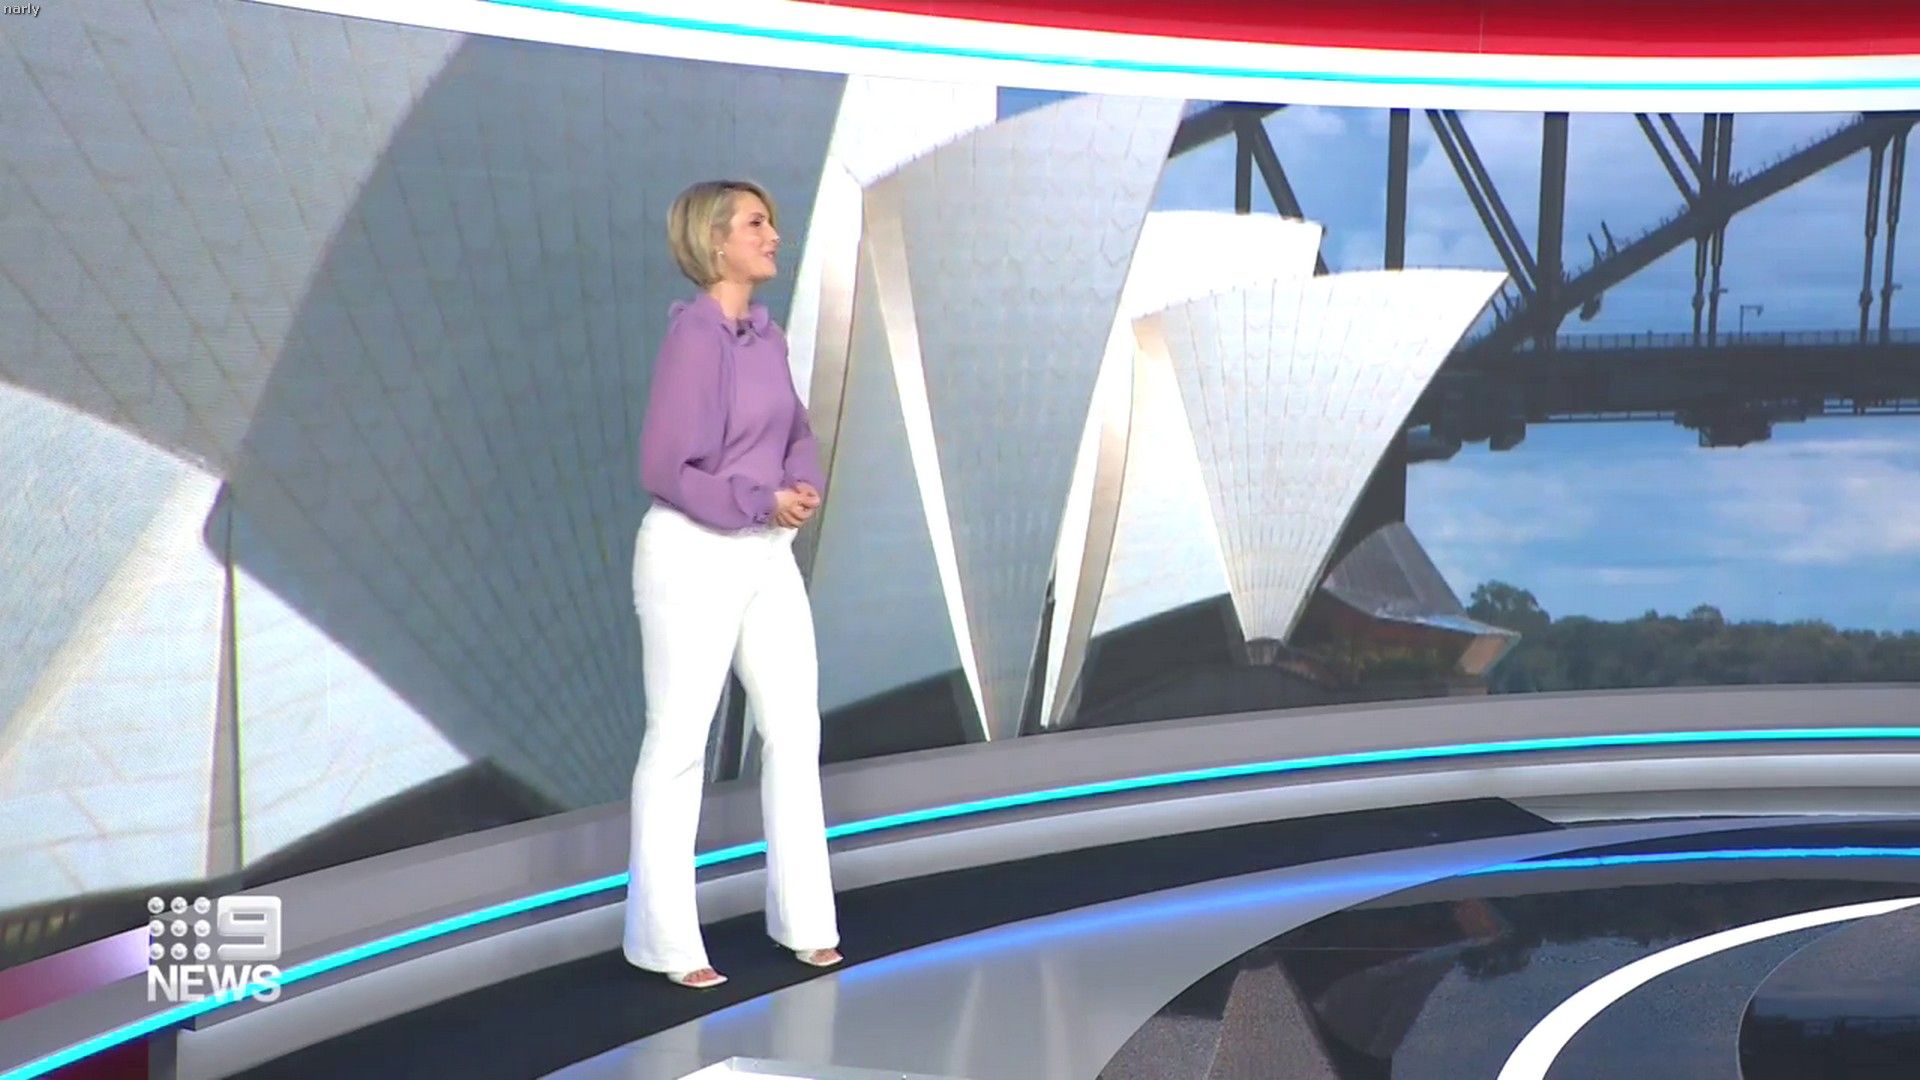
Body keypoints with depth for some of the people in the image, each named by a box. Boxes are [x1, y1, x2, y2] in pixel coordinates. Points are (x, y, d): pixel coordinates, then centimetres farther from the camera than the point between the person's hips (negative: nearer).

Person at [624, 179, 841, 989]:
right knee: (678, 742, 3)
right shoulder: (692, 336, -17)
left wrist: (806, 487, -5)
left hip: (768, 556, 8)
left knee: (795, 730, 9)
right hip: (693, 556, -8)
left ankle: (800, 916, 23)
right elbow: (663, 468, -20)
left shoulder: (766, 334, 7)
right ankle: (664, 940, 15)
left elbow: (798, 434, 15)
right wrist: (761, 502, -19)